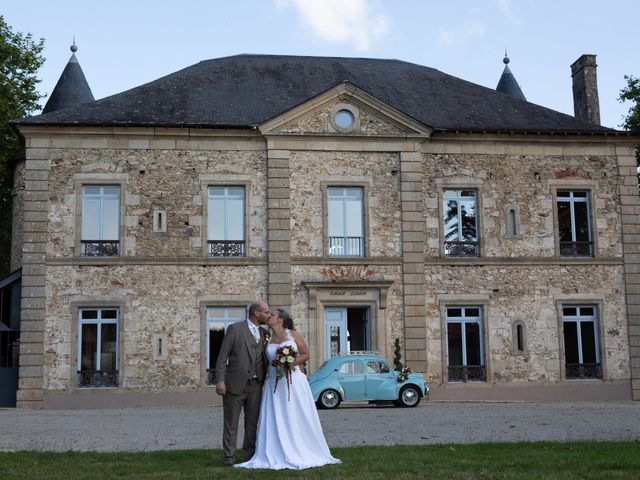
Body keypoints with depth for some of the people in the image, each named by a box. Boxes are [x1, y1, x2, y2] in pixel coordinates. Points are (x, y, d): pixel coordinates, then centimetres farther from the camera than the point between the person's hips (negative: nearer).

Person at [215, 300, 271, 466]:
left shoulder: (264, 333, 12)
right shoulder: (235, 328, -5)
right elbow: (222, 356, -7)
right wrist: (220, 380, -15)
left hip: (256, 385, 5)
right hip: (235, 384, -5)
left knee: (252, 423, 10)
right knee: (231, 423, 3)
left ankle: (250, 455, 20)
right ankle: (228, 457, 9)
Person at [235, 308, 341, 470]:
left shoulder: (293, 335, 3)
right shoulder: (268, 339, 11)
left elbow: (306, 354, 2)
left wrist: (291, 362, -12)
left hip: (294, 382, -3)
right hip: (274, 383, 3)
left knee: (298, 419, 0)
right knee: (275, 421, -3)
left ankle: (304, 454, 8)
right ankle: (278, 456, 0)